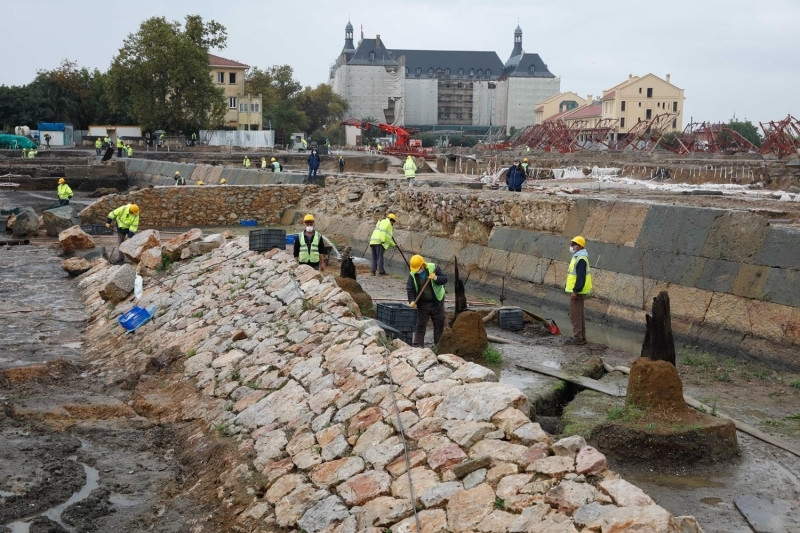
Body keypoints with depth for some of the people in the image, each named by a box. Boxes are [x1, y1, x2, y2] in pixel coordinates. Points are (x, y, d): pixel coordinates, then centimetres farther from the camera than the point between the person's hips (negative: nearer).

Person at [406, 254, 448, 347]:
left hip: (437, 302, 0)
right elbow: (410, 289, -5)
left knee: (439, 324, 8)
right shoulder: (412, 274, -7)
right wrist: (412, 300, -19)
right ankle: (417, 346, 3)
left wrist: (436, 278, -26)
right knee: (420, 325, 0)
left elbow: (445, 279, -7)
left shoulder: (434, 268, -10)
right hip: (422, 304, 0)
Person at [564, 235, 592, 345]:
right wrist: (571, 289, 23)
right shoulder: (577, 257, 14)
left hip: (577, 292, -11)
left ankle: (578, 338, -3)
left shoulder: (581, 259, -19)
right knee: (579, 315, 15)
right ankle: (582, 337, 22)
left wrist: (575, 291, -25)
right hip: (576, 291, 11)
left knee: (575, 315, -7)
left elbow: (581, 277, -25)